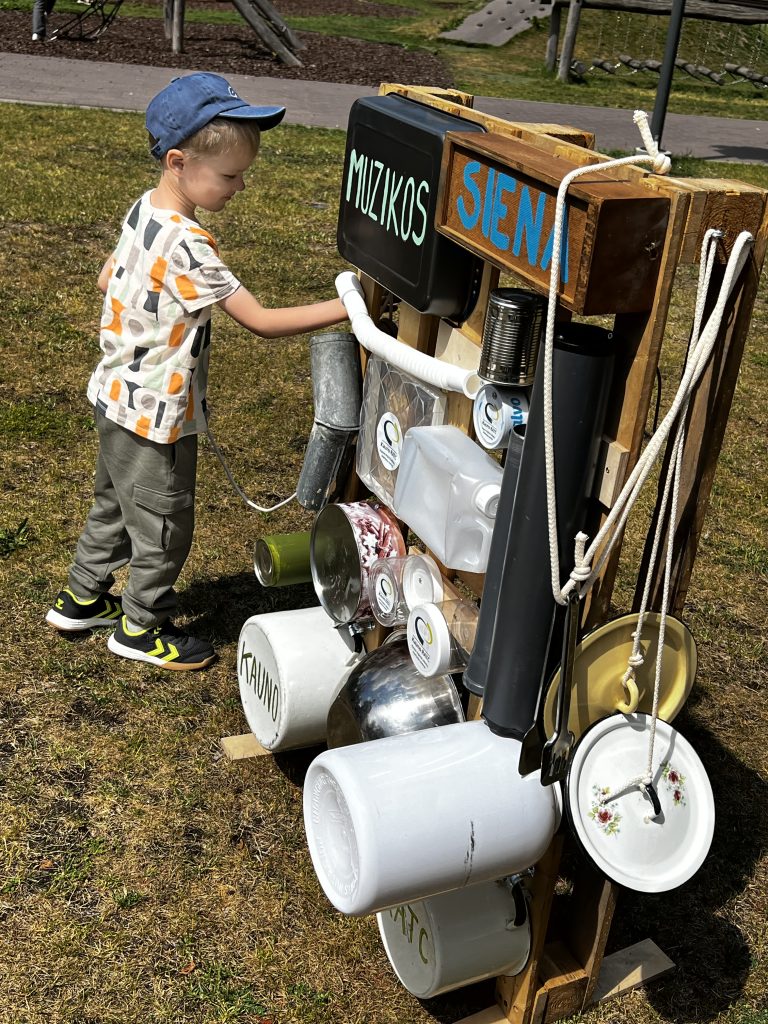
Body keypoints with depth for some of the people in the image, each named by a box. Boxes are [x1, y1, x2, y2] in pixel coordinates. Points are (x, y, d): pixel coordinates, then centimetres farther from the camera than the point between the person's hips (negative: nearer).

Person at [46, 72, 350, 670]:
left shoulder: (143, 209, -1)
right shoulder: (186, 246, -30)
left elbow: (107, 280, 14)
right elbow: (263, 322, -30)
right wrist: (346, 307, -29)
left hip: (117, 397, 9)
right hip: (155, 418, -9)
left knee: (114, 505, 27)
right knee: (164, 528, 11)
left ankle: (83, 598, 44)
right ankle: (142, 627, 30)